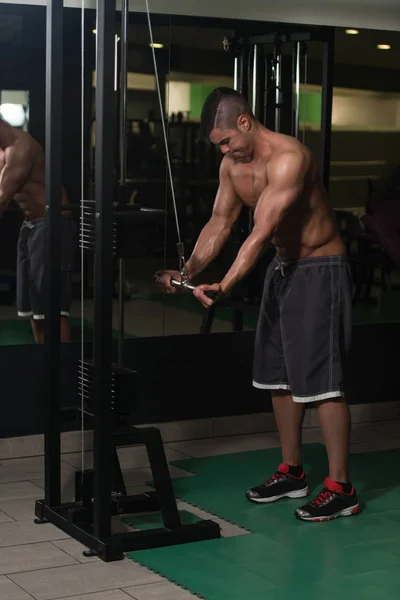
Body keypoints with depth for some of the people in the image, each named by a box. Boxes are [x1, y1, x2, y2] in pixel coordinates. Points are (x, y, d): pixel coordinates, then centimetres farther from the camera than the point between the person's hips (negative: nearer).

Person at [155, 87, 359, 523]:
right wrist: (188, 272, -9)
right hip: (283, 266, 9)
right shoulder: (232, 165, 1)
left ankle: (340, 489, -4)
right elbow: (219, 224, 4)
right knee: (279, 373, 13)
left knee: (320, 377, -10)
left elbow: (261, 233, -32)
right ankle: (292, 473, 25)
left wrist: (224, 287, -38)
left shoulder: (288, 158, -26)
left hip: (319, 269, -9)